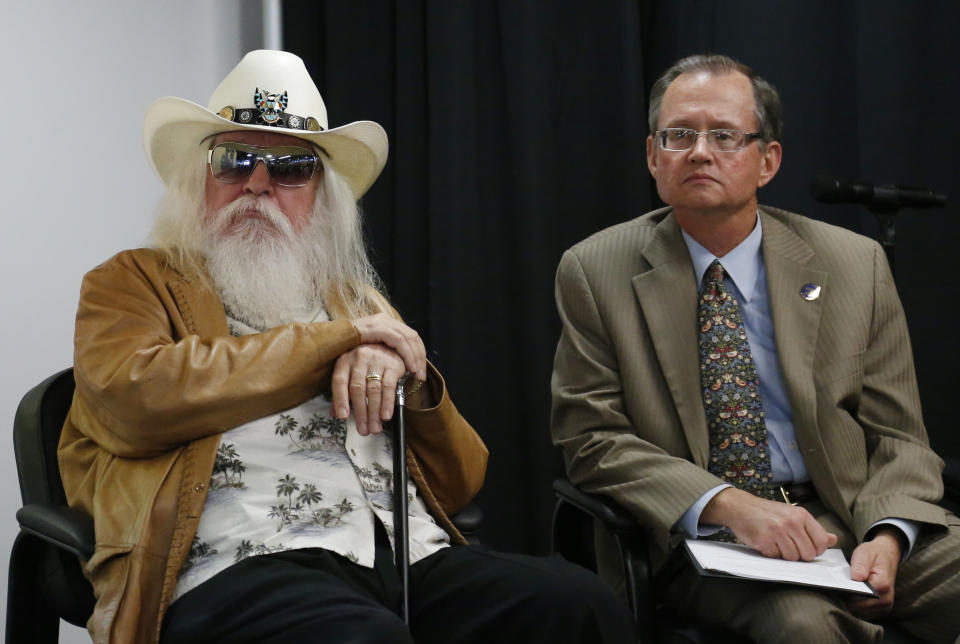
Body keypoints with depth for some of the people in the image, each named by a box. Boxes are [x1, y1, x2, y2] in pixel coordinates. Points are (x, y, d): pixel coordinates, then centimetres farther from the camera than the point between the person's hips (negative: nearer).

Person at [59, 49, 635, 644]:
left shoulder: (360, 300, 26)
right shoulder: (133, 283, 15)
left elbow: (460, 483, 22)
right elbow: (132, 397, -10)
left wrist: (404, 374, 0)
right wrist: (336, 339, -1)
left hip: (411, 554, 5)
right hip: (240, 566, -4)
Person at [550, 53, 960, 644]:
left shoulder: (856, 265, 6)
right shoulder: (595, 273, 2)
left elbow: (897, 439, 7)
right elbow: (592, 438, -3)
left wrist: (886, 537, -15)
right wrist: (727, 505, -19)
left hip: (851, 522, 3)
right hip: (699, 537, -3)